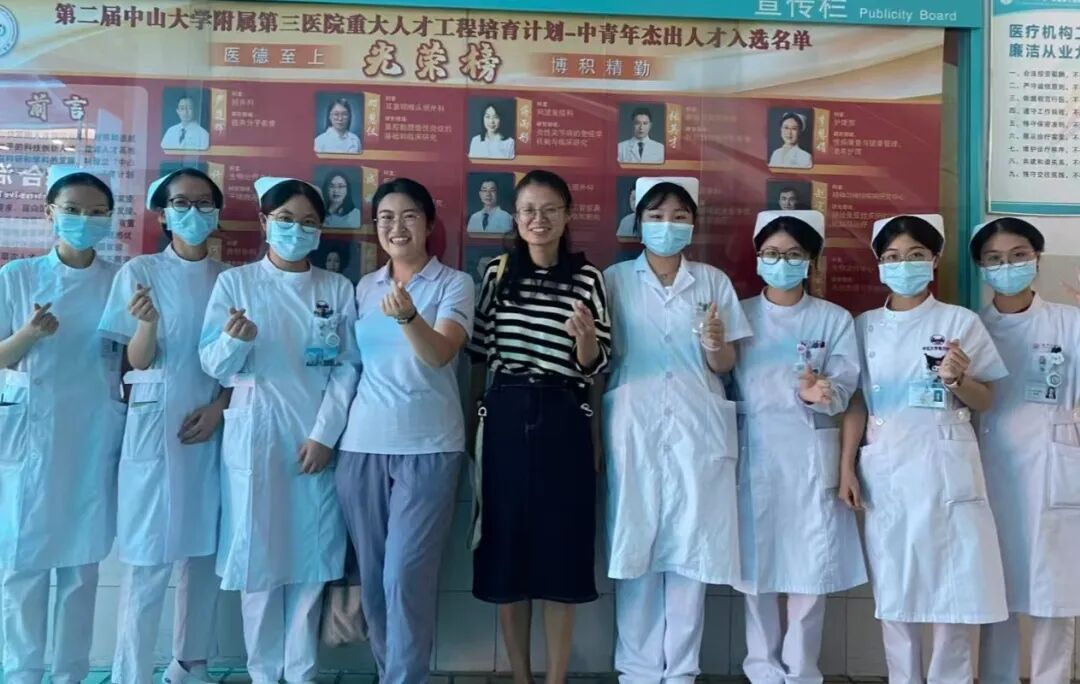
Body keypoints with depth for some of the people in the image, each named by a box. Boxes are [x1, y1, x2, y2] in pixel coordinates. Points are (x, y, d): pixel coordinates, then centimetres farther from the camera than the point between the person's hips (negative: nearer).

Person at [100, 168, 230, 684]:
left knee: (205, 549, 9)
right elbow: (138, 360, -3)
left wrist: (218, 407, -6)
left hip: (214, 424, 3)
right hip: (156, 424, -3)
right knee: (149, 556, -5)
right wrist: (148, 323, -24)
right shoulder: (139, 272, 0)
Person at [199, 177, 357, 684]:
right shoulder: (234, 282, 2)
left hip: (318, 436, 1)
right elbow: (214, 365, -3)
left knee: (311, 553, 5)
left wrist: (324, 434, -7)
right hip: (255, 433, -1)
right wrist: (236, 340, -25)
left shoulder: (338, 289, 7)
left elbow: (348, 367, 2)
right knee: (259, 554, 3)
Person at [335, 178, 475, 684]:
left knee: (405, 576, -8)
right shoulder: (363, 288, 11)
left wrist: (409, 316, -37)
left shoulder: (454, 284, -2)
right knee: (371, 576, 9)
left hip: (427, 446, -4)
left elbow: (440, 354, -17)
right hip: (362, 445, 4)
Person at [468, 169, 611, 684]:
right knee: (506, 547, 7)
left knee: (561, 547, 3)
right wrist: (475, 418, 4)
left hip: (562, 421, -1)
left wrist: (585, 334, -20)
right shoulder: (497, 272, 5)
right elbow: (478, 355, 7)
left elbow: (593, 366, -3)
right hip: (505, 419, 2)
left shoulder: (587, 277, 0)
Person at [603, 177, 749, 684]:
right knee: (635, 543, 1)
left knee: (693, 544, 2)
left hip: (697, 427, 1)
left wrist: (714, 345, -12)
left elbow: (725, 366, 8)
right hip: (634, 426, -1)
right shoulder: (614, 280, 8)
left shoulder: (713, 281, 10)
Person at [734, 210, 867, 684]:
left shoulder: (834, 319, 7)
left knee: (812, 560, 0)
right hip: (753, 449, 0)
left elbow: (844, 384, -6)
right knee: (756, 558, 4)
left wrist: (818, 394, -24)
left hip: (810, 450, 0)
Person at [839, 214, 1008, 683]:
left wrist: (958, 380, -18)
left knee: (957, 584, -1)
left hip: (947, 467, -2)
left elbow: (986, 402, 3)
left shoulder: (961, 322, 1)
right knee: (893, 588, 7)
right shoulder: (865, 326, 7)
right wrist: (846, 468, 1)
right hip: (886, 469, 2)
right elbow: (855, 402, 7)